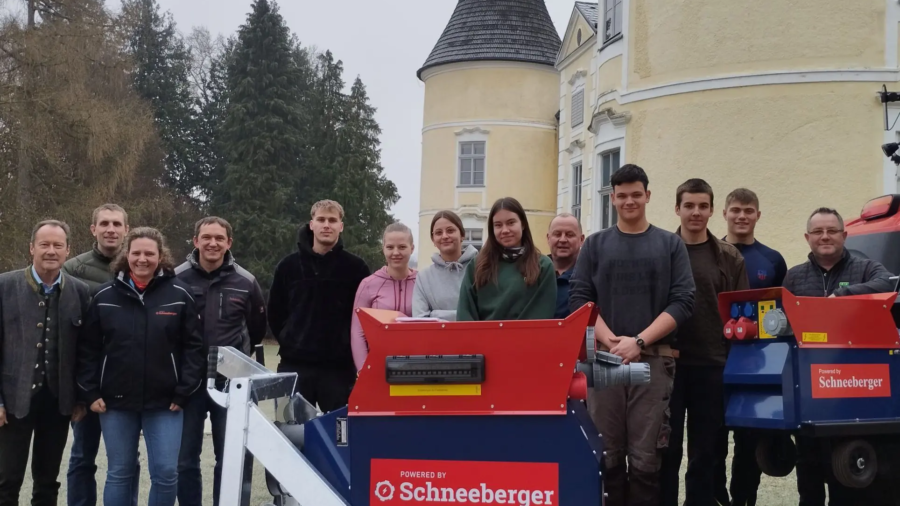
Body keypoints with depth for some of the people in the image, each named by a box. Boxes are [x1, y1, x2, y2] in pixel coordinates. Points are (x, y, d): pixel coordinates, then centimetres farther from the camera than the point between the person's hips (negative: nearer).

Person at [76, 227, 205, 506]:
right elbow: (88, 348, 5)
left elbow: (194, 346, -2)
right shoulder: (105, 296, 2)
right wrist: (90, 393, -1)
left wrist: (184, 391, -7)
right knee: (119, 474, 11)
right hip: (116, 402, 2)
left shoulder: (179, 294, -3)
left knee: (166, 473, 0)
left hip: (165, 402, -1)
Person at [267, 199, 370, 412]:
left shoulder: (355, 267, -1)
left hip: (339, 365, -1)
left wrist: (350, 345, 2)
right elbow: (275, 311, 12)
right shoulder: (289, 265, 5)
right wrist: (290, 342, 8)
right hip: (295, 364, 2)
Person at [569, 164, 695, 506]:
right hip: (604, 358, 1)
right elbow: (579, 299, 3)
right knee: (608, 453, 3)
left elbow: (682, 302, 0)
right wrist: (611, 340, -11)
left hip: (654, 359, -1)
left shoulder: (671, 245, 9)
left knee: (646, 456, -1)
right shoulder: (596, 244, 11)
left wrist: (638, 341, -12)